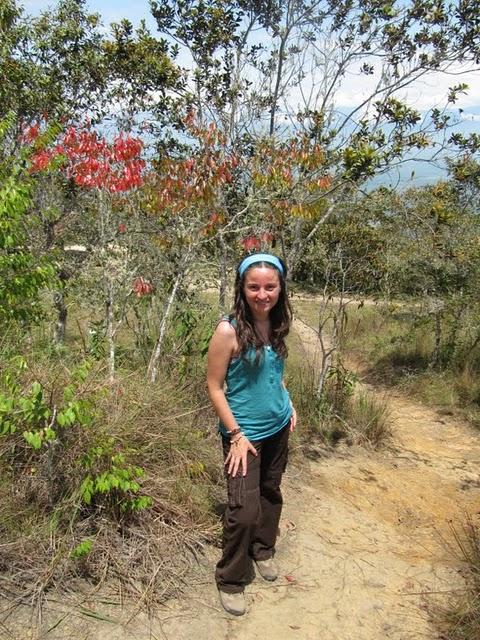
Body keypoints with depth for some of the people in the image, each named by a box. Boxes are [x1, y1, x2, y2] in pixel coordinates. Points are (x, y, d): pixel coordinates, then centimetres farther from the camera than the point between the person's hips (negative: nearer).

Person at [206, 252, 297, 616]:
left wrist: (288, 404, 7)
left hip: (278, 428, 6)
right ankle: (230, 581, 18)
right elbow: (214, 386, -16)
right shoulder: (229, 331, -22)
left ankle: (263, 551, 45)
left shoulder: (277, 324, -3)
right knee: (244, 509, -4)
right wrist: (236, 435, -16)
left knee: (271, 493, 21)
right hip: (244, 433, -6)